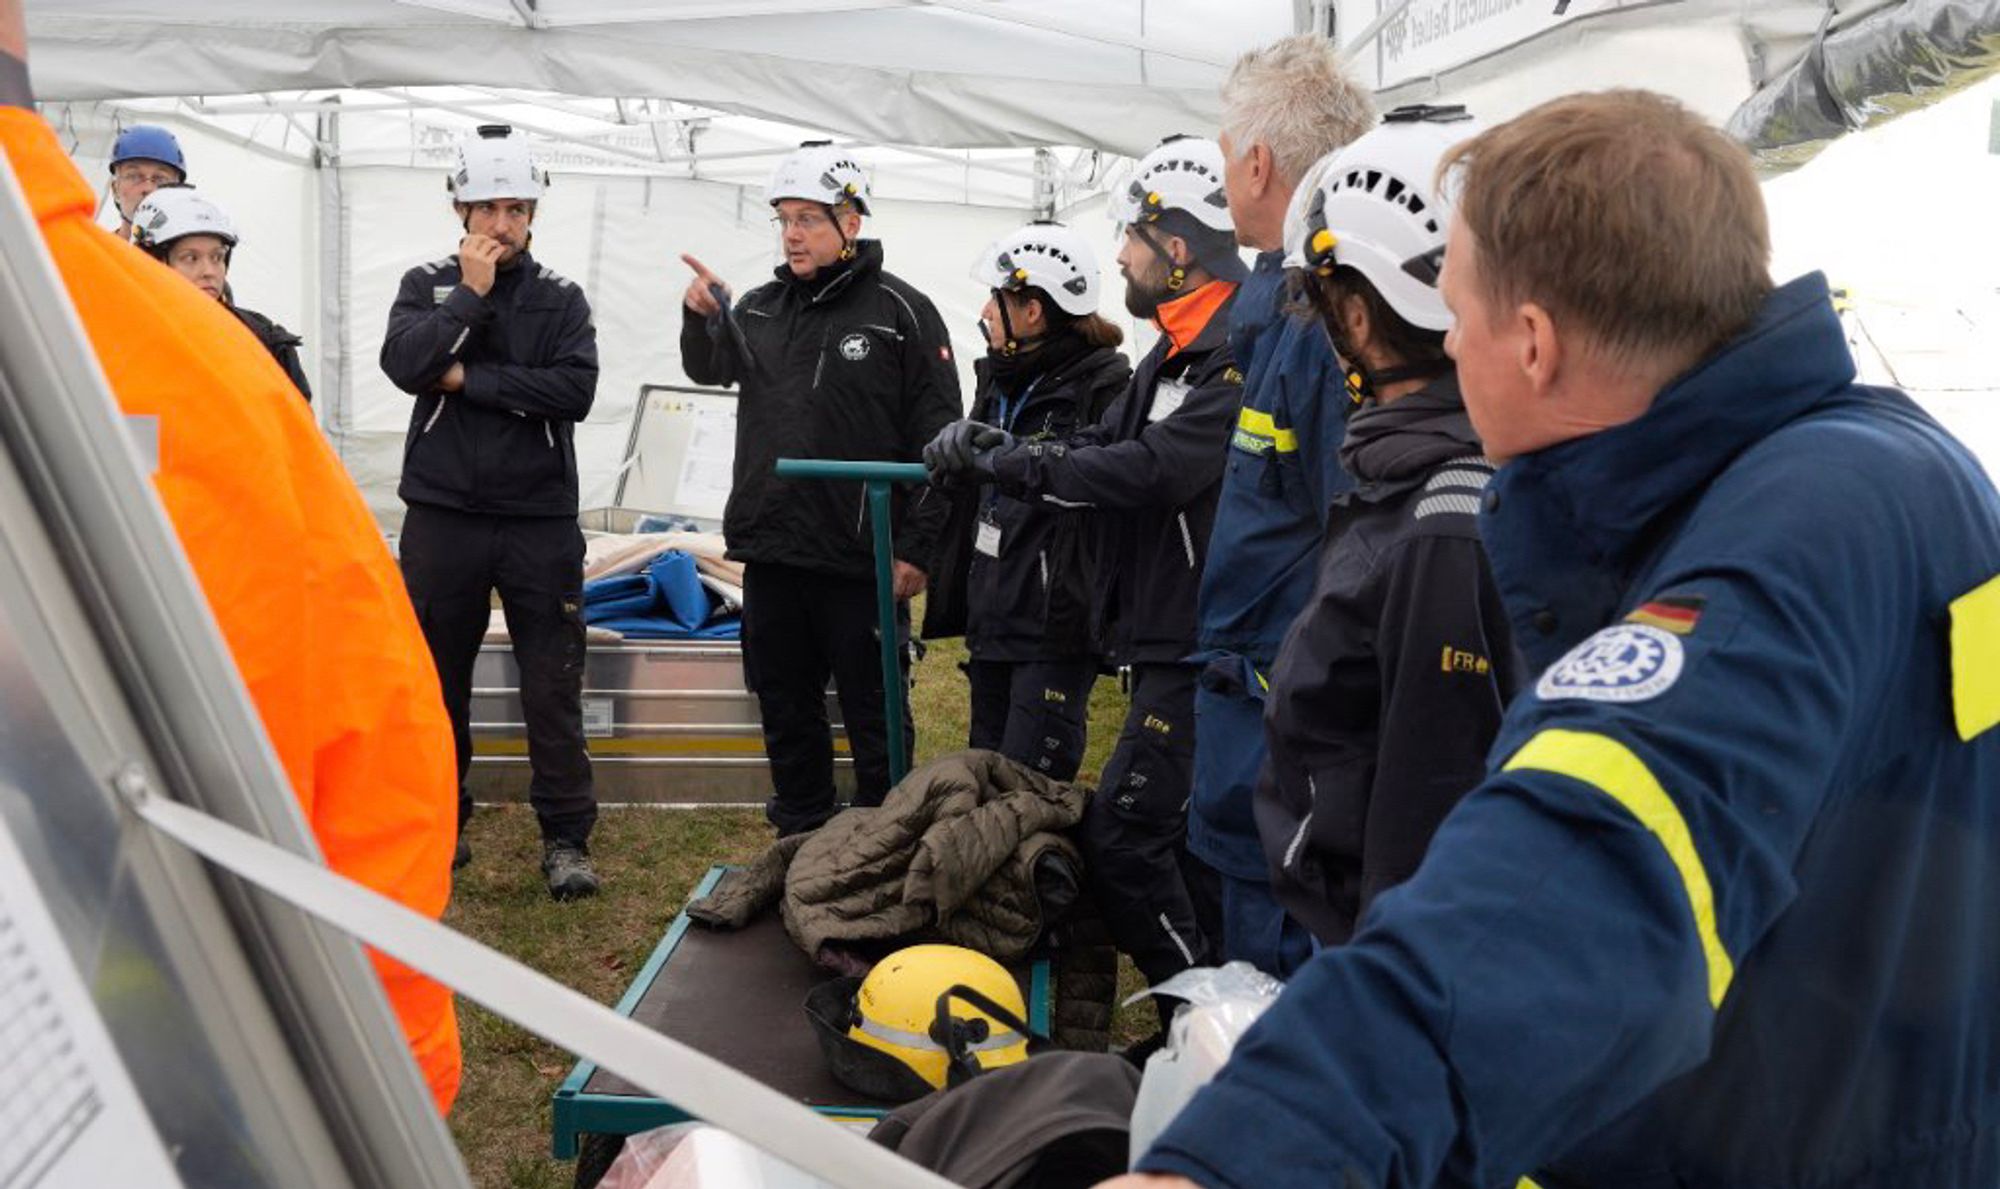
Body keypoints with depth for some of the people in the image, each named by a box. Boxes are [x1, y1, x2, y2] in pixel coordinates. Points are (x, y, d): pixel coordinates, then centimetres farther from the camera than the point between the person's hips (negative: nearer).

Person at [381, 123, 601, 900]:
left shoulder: (560, 299, 5)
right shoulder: (427, 287, 7)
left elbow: (576, 390, -12)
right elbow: (404, 363, -12)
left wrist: (468, 380, -10)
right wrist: (470, 293, -11)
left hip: (541, 521, -1)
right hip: (442, 517, 1)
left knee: (553, 688, -1)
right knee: (437, 682, 12)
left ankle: (566, 839, 5)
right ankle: (440, 822, 27)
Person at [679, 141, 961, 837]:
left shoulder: (900, 311, -6)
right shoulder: (762, 308, 10)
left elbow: (938, 440, -8)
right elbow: (711, 370, 20)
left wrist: (917, 549, -12)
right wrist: (702, 320, -2)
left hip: (861, 563, -6)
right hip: (770, 552, 6)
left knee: (875, 716, 5)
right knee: (786, 711, 16)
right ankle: (800, 841, 30)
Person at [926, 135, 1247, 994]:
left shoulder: (1241, 356, -18)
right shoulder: (1176, 351, 16)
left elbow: (1151, 470, -27)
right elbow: (1096, 448, 11)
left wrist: (1001, 463, -17)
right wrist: (989, 444, -7)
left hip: (1197, 649, -10)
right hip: (1166, 640, 10)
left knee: (1122, 835, -9)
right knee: (1179, 833, 18)